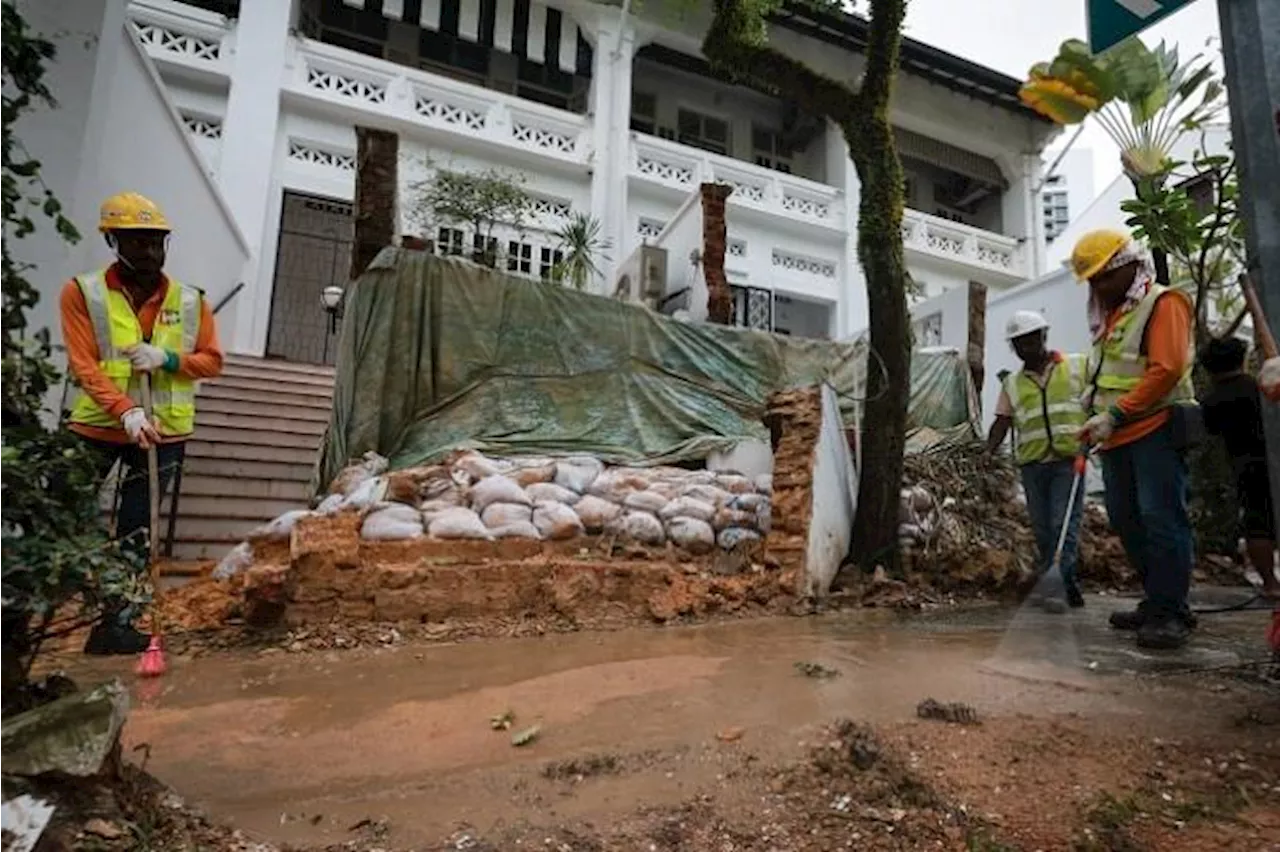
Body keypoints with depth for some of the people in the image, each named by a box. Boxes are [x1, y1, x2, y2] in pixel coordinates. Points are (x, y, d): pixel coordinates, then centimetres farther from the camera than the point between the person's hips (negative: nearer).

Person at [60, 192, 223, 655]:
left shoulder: (190, 302, 3)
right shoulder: (82, 292, -3)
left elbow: (212, 360, 6)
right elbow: (83, 365, -11)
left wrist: (168, 360, -13)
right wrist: (126, 411, -24)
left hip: (165, 432, 1)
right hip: (96, 426, -1)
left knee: (135, 535, 7)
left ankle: (114, 625, 15)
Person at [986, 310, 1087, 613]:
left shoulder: (1078, 366, 6)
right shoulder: (1012, 384, 13)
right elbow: (1002, 421, 8)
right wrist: (987, 452, -6)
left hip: (1069, 459, -3)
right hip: (1032, 464, 4)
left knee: (1064, 525, -9)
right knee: (1042, 528, 7)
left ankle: (1058, 586, -8)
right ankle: (1065, 582, 20)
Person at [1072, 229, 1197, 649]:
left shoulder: (1163, 303, -4)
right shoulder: (1109, 315, 21)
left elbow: (1166, 370, -17)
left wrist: (1115, 415, -19)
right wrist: (1096, 418, 10)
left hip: (1156, 430, -8)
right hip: (1116, 439, 9)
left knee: (1161, 519, -9)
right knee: (1127, 521, 9)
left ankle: (1170, 612, -3)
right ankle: (1156, 603, 19)